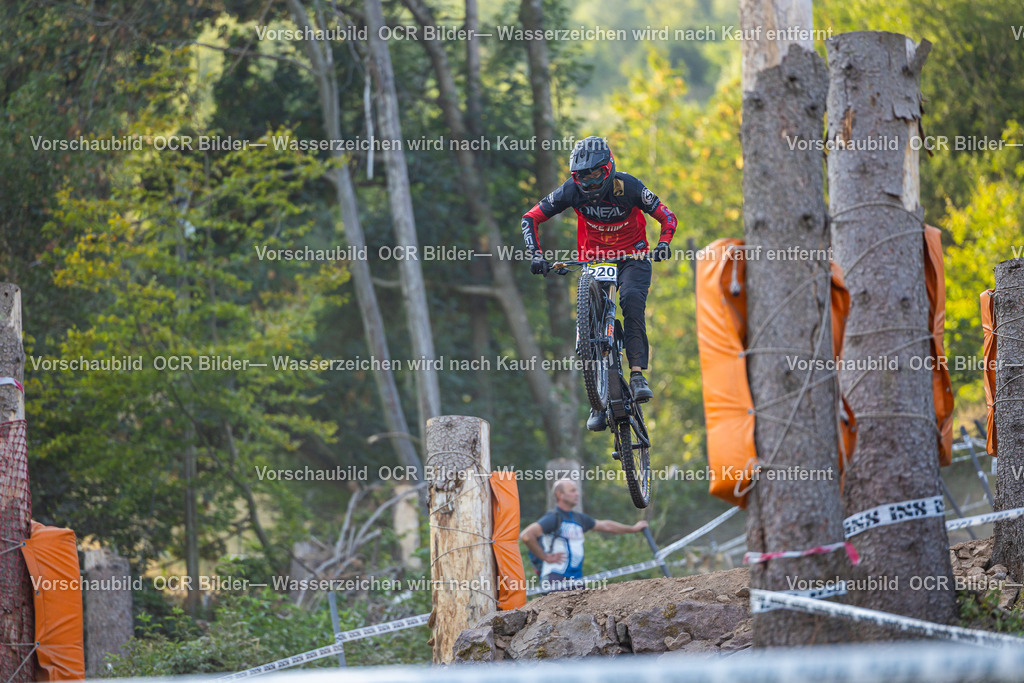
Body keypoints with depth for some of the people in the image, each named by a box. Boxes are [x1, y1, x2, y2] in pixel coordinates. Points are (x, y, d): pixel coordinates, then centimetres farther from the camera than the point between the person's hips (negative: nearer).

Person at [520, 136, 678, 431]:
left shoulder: (628, 187, -21)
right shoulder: (572, 190, -15)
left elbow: (667, 216, -15)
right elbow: (530, 218, -9)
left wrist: (663, 244, -34)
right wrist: (536, 255, -23)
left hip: (632, 257, -2)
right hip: (594, 260, 2)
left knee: (632, 300, -32)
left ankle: (637, 375, -32)